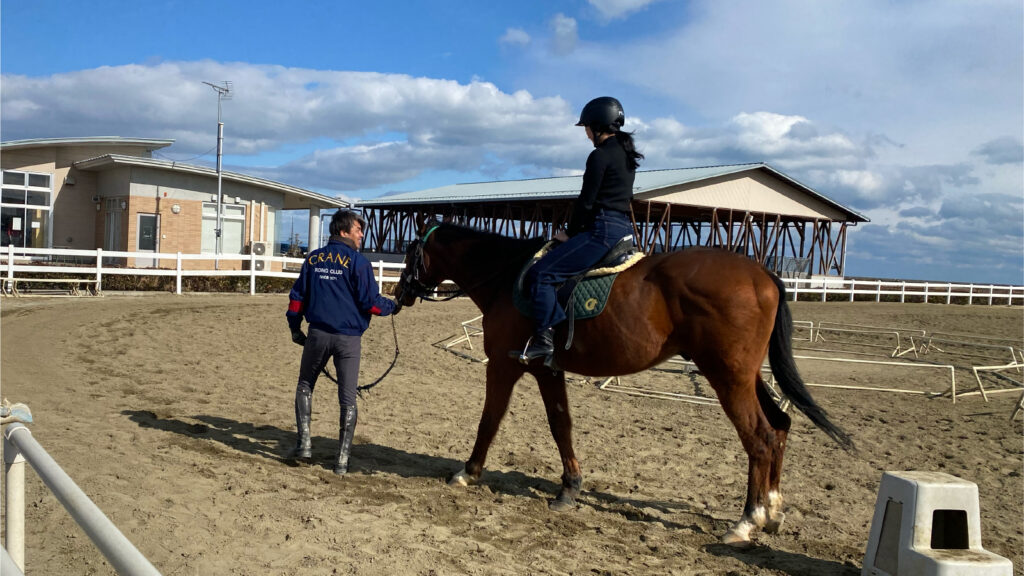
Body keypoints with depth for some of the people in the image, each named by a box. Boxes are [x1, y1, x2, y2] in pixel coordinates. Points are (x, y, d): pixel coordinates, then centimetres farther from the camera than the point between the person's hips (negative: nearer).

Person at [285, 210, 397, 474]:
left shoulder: (313, 259, 7)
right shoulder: (358, 261, -7)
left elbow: (297, 296, 10)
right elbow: (370, 302, -10)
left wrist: (295, 328, 20)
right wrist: (392, 306, 8)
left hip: (318, 334, 3)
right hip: (349, 338, -3)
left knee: (304, 386, 22)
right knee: (348, 399, 5)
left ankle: (304, 443, 15)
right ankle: (342, 459, 7)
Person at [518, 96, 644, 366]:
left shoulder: (600, 156, -12)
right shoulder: (627, 154, 16)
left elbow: (586, 201, -12)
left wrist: (570, 233, 2)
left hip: (602, 230, -11)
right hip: (623, 227, 11)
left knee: (540, 273, -13)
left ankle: (545, 338, -20)